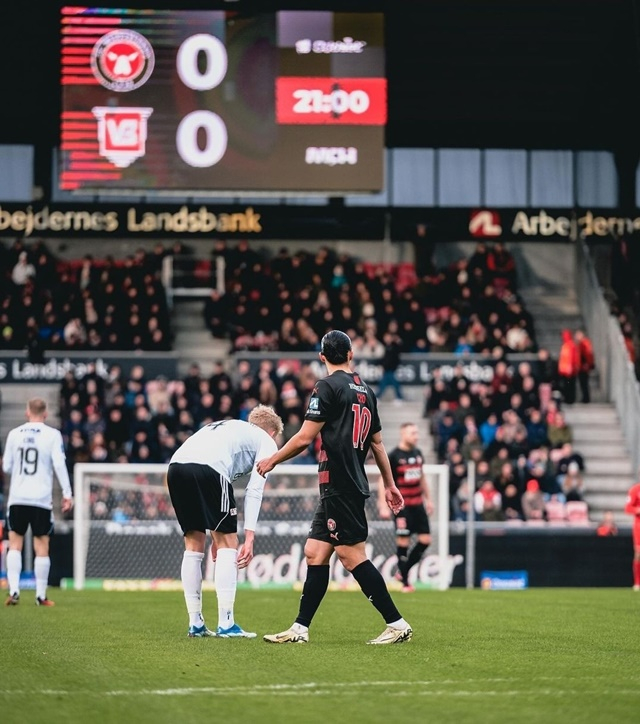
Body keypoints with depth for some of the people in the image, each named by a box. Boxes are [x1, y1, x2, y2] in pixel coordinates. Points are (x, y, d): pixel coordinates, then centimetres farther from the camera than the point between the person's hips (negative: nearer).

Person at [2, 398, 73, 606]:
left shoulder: (14, 434, 4)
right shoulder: (52, 435, -3)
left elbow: (7, 467, 8)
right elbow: (59, 464, -10)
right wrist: (67, 493, -7)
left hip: (17, 498, 2)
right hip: (41, 499, -1)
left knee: (15, 544, 8)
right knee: (42, 546, 5)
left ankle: (13, 591, -6)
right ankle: (41, 595, 6)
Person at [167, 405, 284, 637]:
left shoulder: (227, 428, 39)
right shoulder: (267, 442, 21)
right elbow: (254, 491, 7)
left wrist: (216, 534, 38)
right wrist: (249, 537, 3)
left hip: (176, 465, 7)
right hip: (207, 468, -6)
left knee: (194, 544, 17)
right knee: (228, 543, 5)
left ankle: (195, 624, 19)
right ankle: (226, 625, 1)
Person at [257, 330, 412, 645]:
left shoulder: (327, 387, -9)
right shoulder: (365, 391, 14)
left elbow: (304, 438, -12)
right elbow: (377, 442, 20)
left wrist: (272, 460, 2)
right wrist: (389, 484, 26)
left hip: (339, 486, -9)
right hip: (352, 485, 9)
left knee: (352, 556, -8)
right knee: (315, 552, 9)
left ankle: (397, 624, -8)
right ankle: (300, 629, 9)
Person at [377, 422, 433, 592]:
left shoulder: (417, 453, 10)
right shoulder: (393, 456, -9)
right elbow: (383, 481, -9)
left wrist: (428, 499, 21)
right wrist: (383, 506, -15)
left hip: (418, 504, 6)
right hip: (401, 505, -6)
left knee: (425, 540, 2)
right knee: (403, 542, -6)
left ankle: (403, 571, 18)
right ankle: (405, 582, 3)